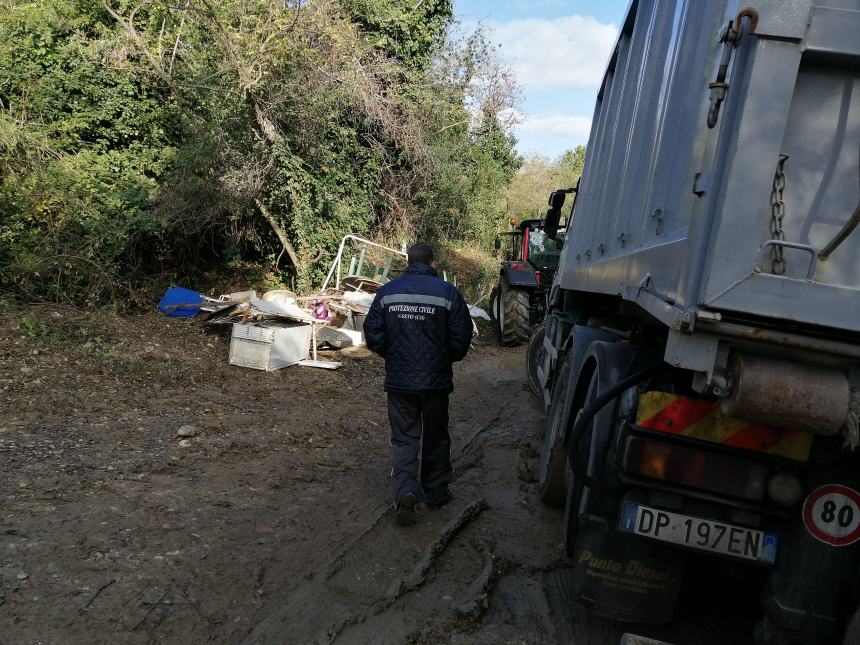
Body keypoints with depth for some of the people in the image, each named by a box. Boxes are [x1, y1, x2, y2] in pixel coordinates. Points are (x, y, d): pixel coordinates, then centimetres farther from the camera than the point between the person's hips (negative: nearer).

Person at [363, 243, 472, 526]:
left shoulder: (387, 292, -2)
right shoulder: (447, 292, -7)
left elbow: (373, 335, -1)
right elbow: (462, 338, -8)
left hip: (399, 381, 1)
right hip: (436, 380, -1)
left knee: (404, 438, 9)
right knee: (436, 437, 17)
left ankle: (404, 490, -10)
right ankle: (436, 491, 27)